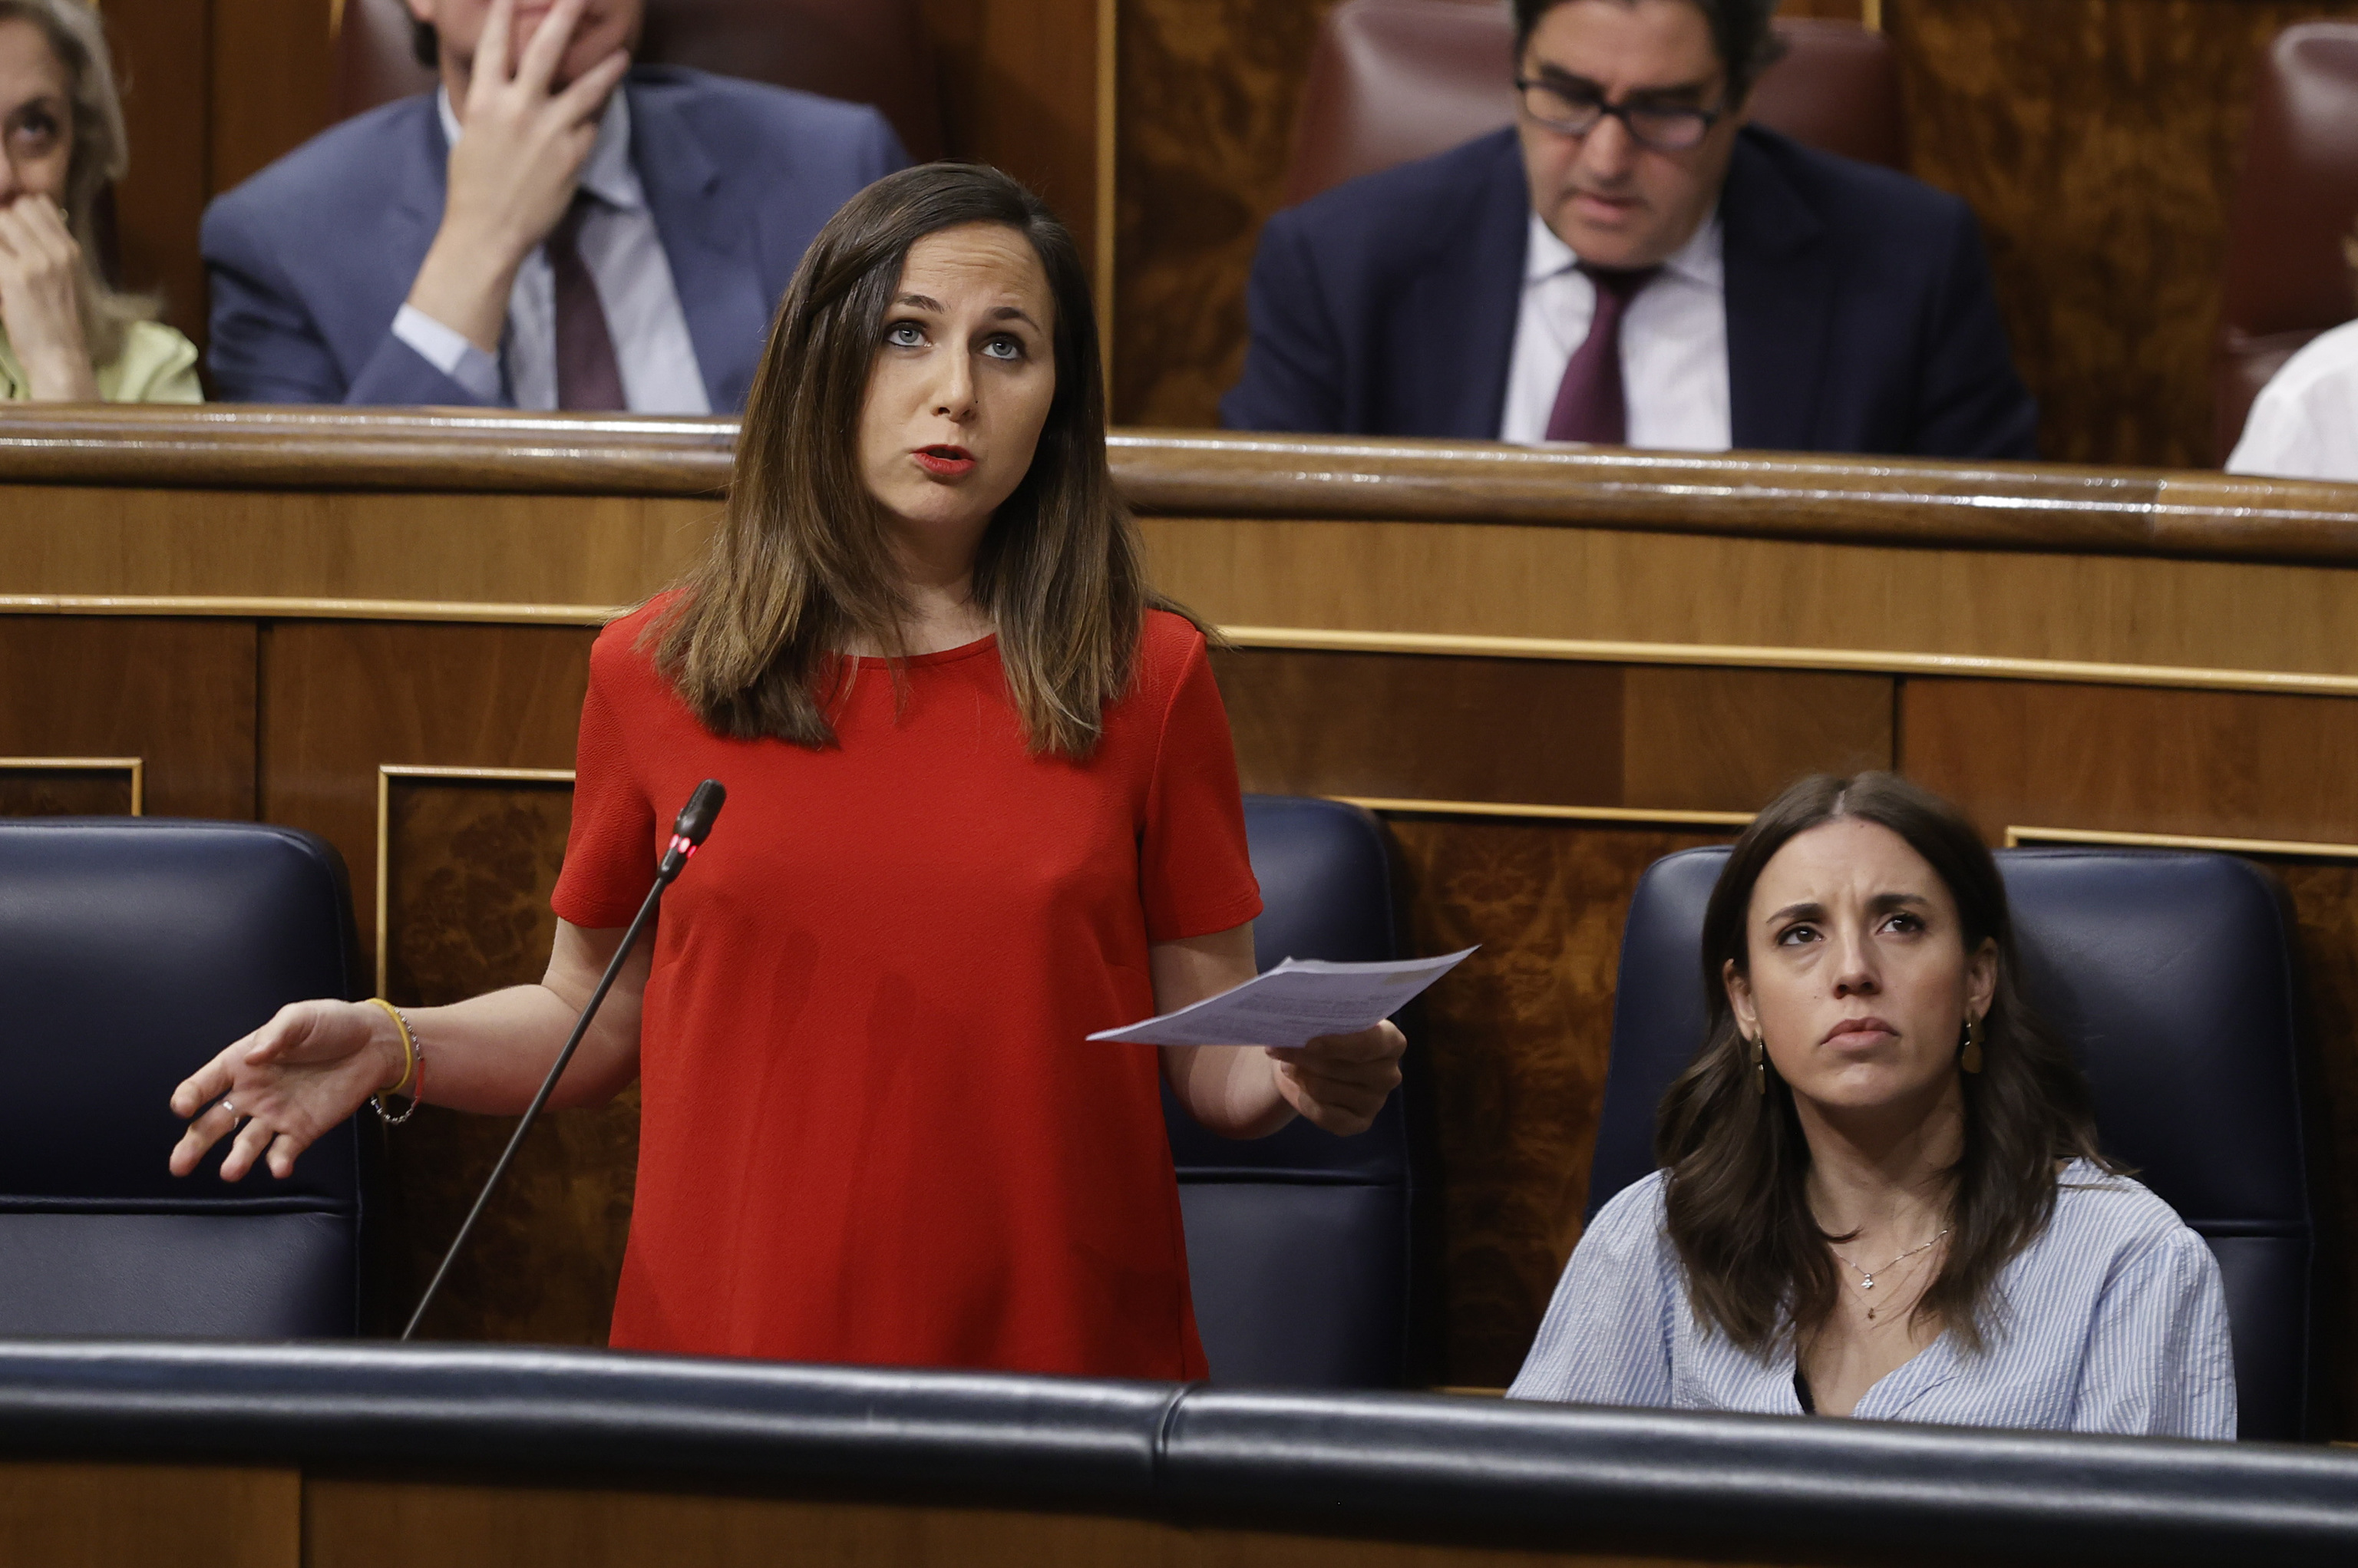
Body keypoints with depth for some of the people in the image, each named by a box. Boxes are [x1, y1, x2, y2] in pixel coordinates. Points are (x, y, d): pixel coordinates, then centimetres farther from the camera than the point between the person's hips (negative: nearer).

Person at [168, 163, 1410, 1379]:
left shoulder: (1146, 681, 3)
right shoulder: (656, 674, 5)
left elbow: (1211, 1056, 4)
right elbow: (597, 1016, 13)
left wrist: (1306, 1075, -16)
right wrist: (394, 1047, -3)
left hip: (1064, 1340, -1)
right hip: (731, 1336, 1)